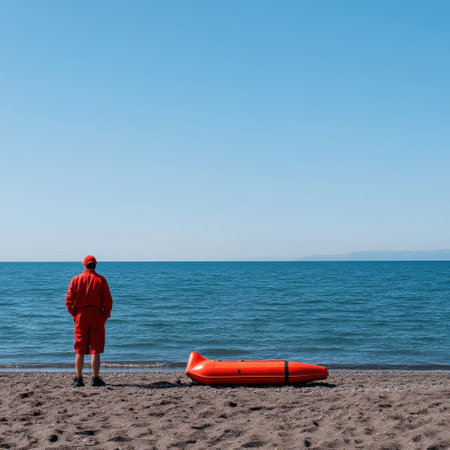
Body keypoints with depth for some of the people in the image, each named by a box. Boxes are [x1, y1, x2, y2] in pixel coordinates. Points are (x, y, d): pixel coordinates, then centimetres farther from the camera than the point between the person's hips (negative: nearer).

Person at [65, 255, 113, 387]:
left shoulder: (75, 279, 2)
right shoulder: (101, 280, -2)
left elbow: (68, 301, 0)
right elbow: (108, 301, -6)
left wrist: (74, 314, 11)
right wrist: (105, 315, 6)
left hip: (80, 316, 1)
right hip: (97, 317, -1)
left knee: (79, 351, 9)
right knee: (95, 350, 3)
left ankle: (79, 379, 11)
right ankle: (95, 379, 2)